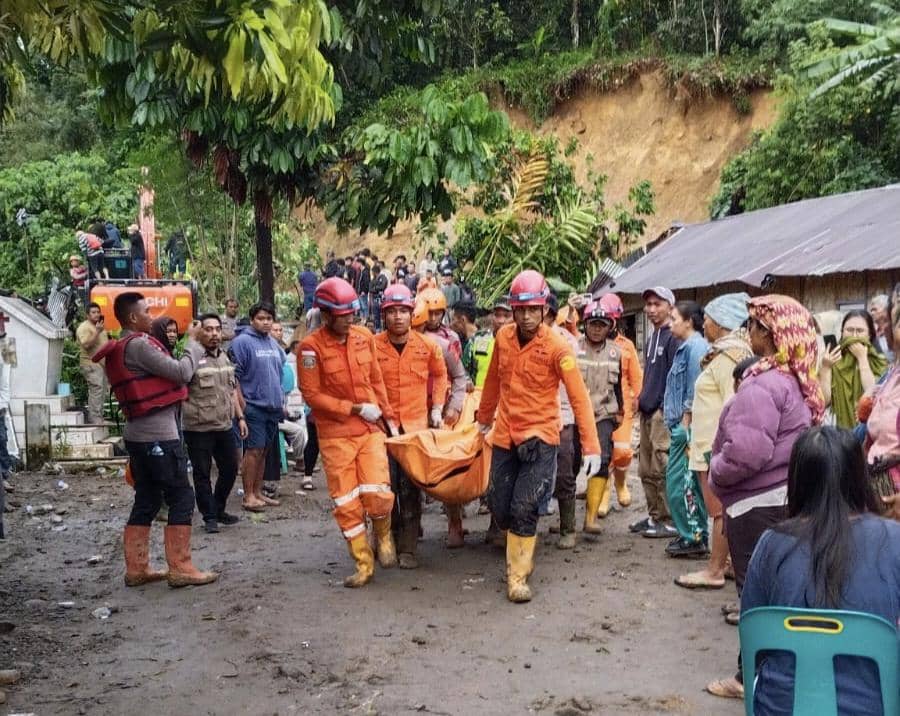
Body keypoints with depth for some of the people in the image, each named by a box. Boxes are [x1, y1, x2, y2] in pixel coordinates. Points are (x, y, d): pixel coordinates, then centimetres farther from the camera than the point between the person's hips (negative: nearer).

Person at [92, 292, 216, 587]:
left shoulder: (121, 348, 15)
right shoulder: (139, 345, -15)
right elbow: (182, 373, -17)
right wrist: (192, 341, -4)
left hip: (139, 433, 10)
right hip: (158, 435, -10)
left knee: (146, 501, 12)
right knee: (181, 498, -4)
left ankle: (136, 568, 15)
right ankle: (180, 568, -3)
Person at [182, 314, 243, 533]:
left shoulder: (224, 357, 13)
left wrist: (240, 417, 19)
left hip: (224, 425, 7)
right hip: (198, 428, -7)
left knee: (230, 468, 14)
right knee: (202, 474, 3)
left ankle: (219, 509, 31)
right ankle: (209, 516, 14)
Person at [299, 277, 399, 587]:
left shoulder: (364, 337, 2)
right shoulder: (311, 346, -12)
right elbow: (311, 395, -12)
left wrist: (388, 416, 11)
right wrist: (355, 409, -14)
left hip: (370, 429, 2)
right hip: (335, 436, -2)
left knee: (378, 494, -12)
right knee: (346, 504, 3)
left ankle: (383, 535, 20)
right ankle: (363, 565, 18)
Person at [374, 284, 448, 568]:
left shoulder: (428, 345, 1)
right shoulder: (372, 346, -4)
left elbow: (439, 375, 17)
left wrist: (437, 408, 11)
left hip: (417, 424, 1)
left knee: (411, 488, 0)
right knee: (385, 486, 1)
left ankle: (408, 548, 6)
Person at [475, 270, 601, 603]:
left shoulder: (556, 347, -14)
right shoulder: (503, 337, 0)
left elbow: (579, 398, -15)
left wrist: (591, 447, -20)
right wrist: (484, 419, 25)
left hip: (540, 437, -4)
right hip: (505, 437, 5)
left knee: (524, 507, -13)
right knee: (500, 508, 9)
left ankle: (518, 576, 5)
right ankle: (519, 557, 38)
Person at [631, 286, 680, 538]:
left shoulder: (673, 338, -10)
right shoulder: (652, 338, 19)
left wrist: (667, 409, -18)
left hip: (664, 412, -10)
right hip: (647, 411, 10)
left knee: (662, 469, -8)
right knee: (646, 470, 13)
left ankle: (669, 520, -1)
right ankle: (654, 515, 23)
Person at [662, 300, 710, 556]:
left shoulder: (695, 346, -13)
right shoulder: (686, 346, 17)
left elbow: (694, 391, -18)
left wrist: (685, 425, -17)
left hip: (687, 426, -10)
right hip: (681, 425, 10)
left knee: (680, 482, -6)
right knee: (691, 483, 13)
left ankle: (692, 538, 1)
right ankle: (696, 535, 20)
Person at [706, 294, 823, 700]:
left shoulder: (762, 385, -22)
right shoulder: (801, 383, 7)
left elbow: (747, 452, -29)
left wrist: (715, 471, -12)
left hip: (757, 504, -9)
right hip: (788, 498, 9)